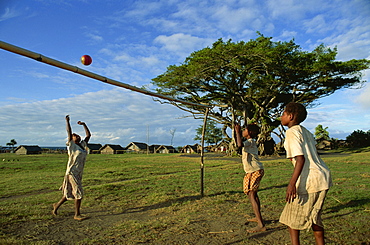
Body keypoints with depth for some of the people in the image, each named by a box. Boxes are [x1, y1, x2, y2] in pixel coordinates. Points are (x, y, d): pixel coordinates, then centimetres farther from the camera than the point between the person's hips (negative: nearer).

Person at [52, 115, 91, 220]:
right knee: (79, 193, -6)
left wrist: (84, 124, 13)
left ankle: (57, 205, 38)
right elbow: (69, 133, -14)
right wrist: (67, 121, -14)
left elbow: (88, 135, 15)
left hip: (78, 173, 7)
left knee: (70, 193, 17)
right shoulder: (72, 145, -7)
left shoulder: (83, 145, 11)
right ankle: (77, 214, 5)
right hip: (72, 173, -7)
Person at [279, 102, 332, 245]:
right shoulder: (306, 132, 17)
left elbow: (301, 159, -20)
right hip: (323, 177, 9)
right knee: (313, 217, 19)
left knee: (292, 218, 4)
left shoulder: (292, 132, -10)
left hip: (309, 181, -9)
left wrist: (292, 183, -25)